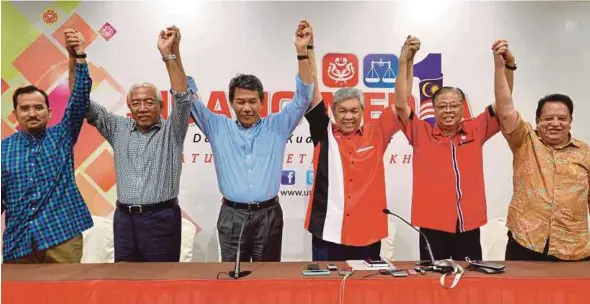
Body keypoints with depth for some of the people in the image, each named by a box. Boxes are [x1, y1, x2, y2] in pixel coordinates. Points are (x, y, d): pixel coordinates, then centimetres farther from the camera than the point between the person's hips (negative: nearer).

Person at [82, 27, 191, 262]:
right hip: (124, 218, 4)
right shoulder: (118, 128, 10)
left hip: (161, 218, -3)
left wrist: (169, 54, -26)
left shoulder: (171, 131, 0)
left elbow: (182, 98, -16)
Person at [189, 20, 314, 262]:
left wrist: (302, 53, -14)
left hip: (268, 215, 0)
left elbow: (303, 97, -2)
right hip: (232, 216, 1)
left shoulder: (276, 127, 4)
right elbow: (188, 98, 3)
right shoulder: (218, 127, 6)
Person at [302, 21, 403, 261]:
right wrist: (307, 51, -13)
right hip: (328, 232, -1)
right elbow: (311, 92, -5)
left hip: (368, 233, 2)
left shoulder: (375, 134, 5)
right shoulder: (324, 133, 1)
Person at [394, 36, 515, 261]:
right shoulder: (422, 134, 0)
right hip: (433, 227, -2)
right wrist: (405, 61, -14)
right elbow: (401, 105, -9)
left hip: (469, 227, 3)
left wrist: (508, 65, -8)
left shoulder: (475, 131, 7)